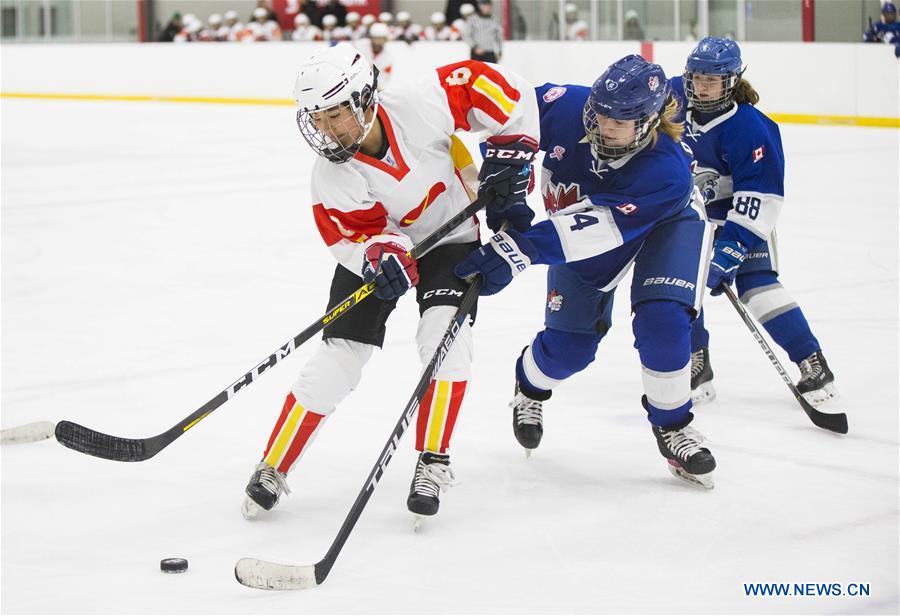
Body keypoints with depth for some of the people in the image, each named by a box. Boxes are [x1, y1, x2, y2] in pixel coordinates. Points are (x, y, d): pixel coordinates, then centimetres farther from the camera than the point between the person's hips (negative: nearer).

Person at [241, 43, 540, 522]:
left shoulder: (421, 104, -30)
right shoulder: (330, 177, -25)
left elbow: (496, 87, -20)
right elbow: (355, 235, -20)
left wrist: (509, 152, -20)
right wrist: (379, 253, -42)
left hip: (451, 237, 0)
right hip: (376, 250, 1)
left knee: (444, 333, -24)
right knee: (339, 354, -7)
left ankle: (433, 463, -10)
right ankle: (272, 470, 6)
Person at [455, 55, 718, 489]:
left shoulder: (668, 170, -42)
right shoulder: (566, 107, -33)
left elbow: (595, 231, -48)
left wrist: (518, 248, -54)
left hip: (664, 224, -3)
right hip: (585, 215, 3)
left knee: (661, 319, -25)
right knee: (570, 343, 1)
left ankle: (672, 425, -3)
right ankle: (531, 383, 36)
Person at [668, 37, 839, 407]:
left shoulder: (748, 127, -28)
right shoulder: (674, 97, -10)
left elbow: (760, 195, -30)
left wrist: (731, 248, -34)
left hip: (741, 210, -5)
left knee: (756, 283, -17)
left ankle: (812, 364, -11)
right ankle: (696, 368, 6)